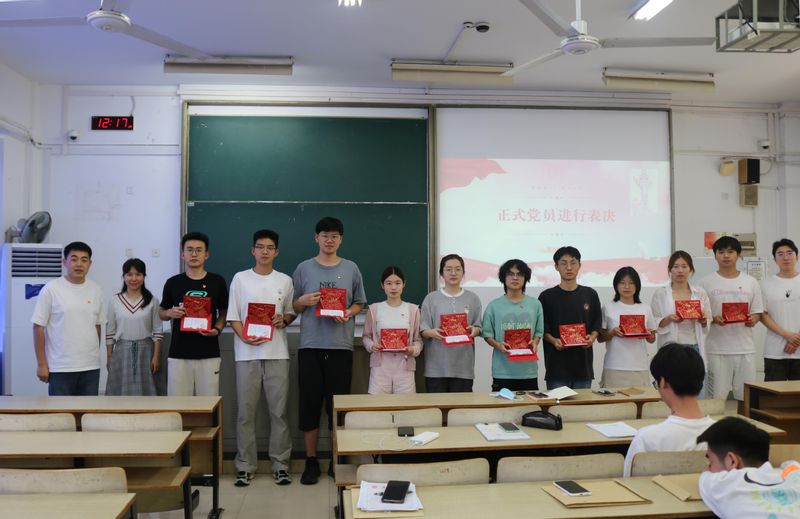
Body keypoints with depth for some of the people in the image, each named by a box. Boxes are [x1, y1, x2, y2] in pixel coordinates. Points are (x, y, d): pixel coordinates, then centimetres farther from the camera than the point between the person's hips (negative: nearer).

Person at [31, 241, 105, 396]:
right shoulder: (51, 289, -6)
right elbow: (39, 327, -5)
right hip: (60, 367, -4)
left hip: (91, 367, 4)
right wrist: (41, 364, -6)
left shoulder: (96, 290, 5)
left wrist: (95, 355, 13)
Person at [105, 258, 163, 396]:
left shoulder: (152, 301, -1)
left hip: (145, 351, -1)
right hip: (122, 351, 1)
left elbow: (158, 331, -1)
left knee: (144, 391, 2)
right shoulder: (115, 301, 2)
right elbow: (110, 332, 5)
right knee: (122, 391, 3)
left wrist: (156, 356, -6)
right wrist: (109, 358, 2)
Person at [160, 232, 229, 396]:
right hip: (178, 354, 1)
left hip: (209, 354, 0)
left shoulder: (217, 281, 3)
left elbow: (223, 312, 11)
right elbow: (161, 313, 15)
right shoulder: (173, 283, 4)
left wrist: (217, 329, -8)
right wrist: (170, 313, -7)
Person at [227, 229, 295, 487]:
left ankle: (280, 464, 14)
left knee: (279, 410, 3)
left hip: (277, 353, 1)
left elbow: (292, 312, 14)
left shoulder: (285, 280, 8)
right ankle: (245, 465, 15)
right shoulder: (240, 278, 4)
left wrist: (284, 320, -9)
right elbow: (233, 316, 3)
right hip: (247, 353, 0)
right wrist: (245, 337, -13)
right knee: (245, 411, 4)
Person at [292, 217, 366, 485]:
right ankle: (311, 461, 16)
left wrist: (348, 314, -8)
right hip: (310, 345, 0)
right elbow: (292, 307, 10)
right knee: (309, 404, 3)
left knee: (338, 403, 5)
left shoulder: (351, 269, 8)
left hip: (341, 345, 0)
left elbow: (359, 303, 12)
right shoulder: (304, 268, 7)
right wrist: (304, 301, -11)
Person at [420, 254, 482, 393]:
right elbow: (422, 330, 2)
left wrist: (474, 330, -12)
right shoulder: (431, 298, 5)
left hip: (463, 365, 1)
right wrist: (431, 333, -20)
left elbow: (479, 327, 10)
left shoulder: (472, 298, 10)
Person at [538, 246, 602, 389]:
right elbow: (542, 328, 3)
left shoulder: (590, 294, 9)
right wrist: (553, 340, -15)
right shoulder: (547, 296, 2)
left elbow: (597, 324, 13)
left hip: (583, 364, 2)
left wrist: (592, 337, -7)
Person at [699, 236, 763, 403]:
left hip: (745, 348, 2)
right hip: (716, 349, -2)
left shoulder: (751, 282, 11)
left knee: (746, 396, 5)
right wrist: (713, 319, -17)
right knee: (716, 397, 0)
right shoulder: (706, 283, 3)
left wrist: (753, 319, -9)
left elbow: (757, 312, 13)